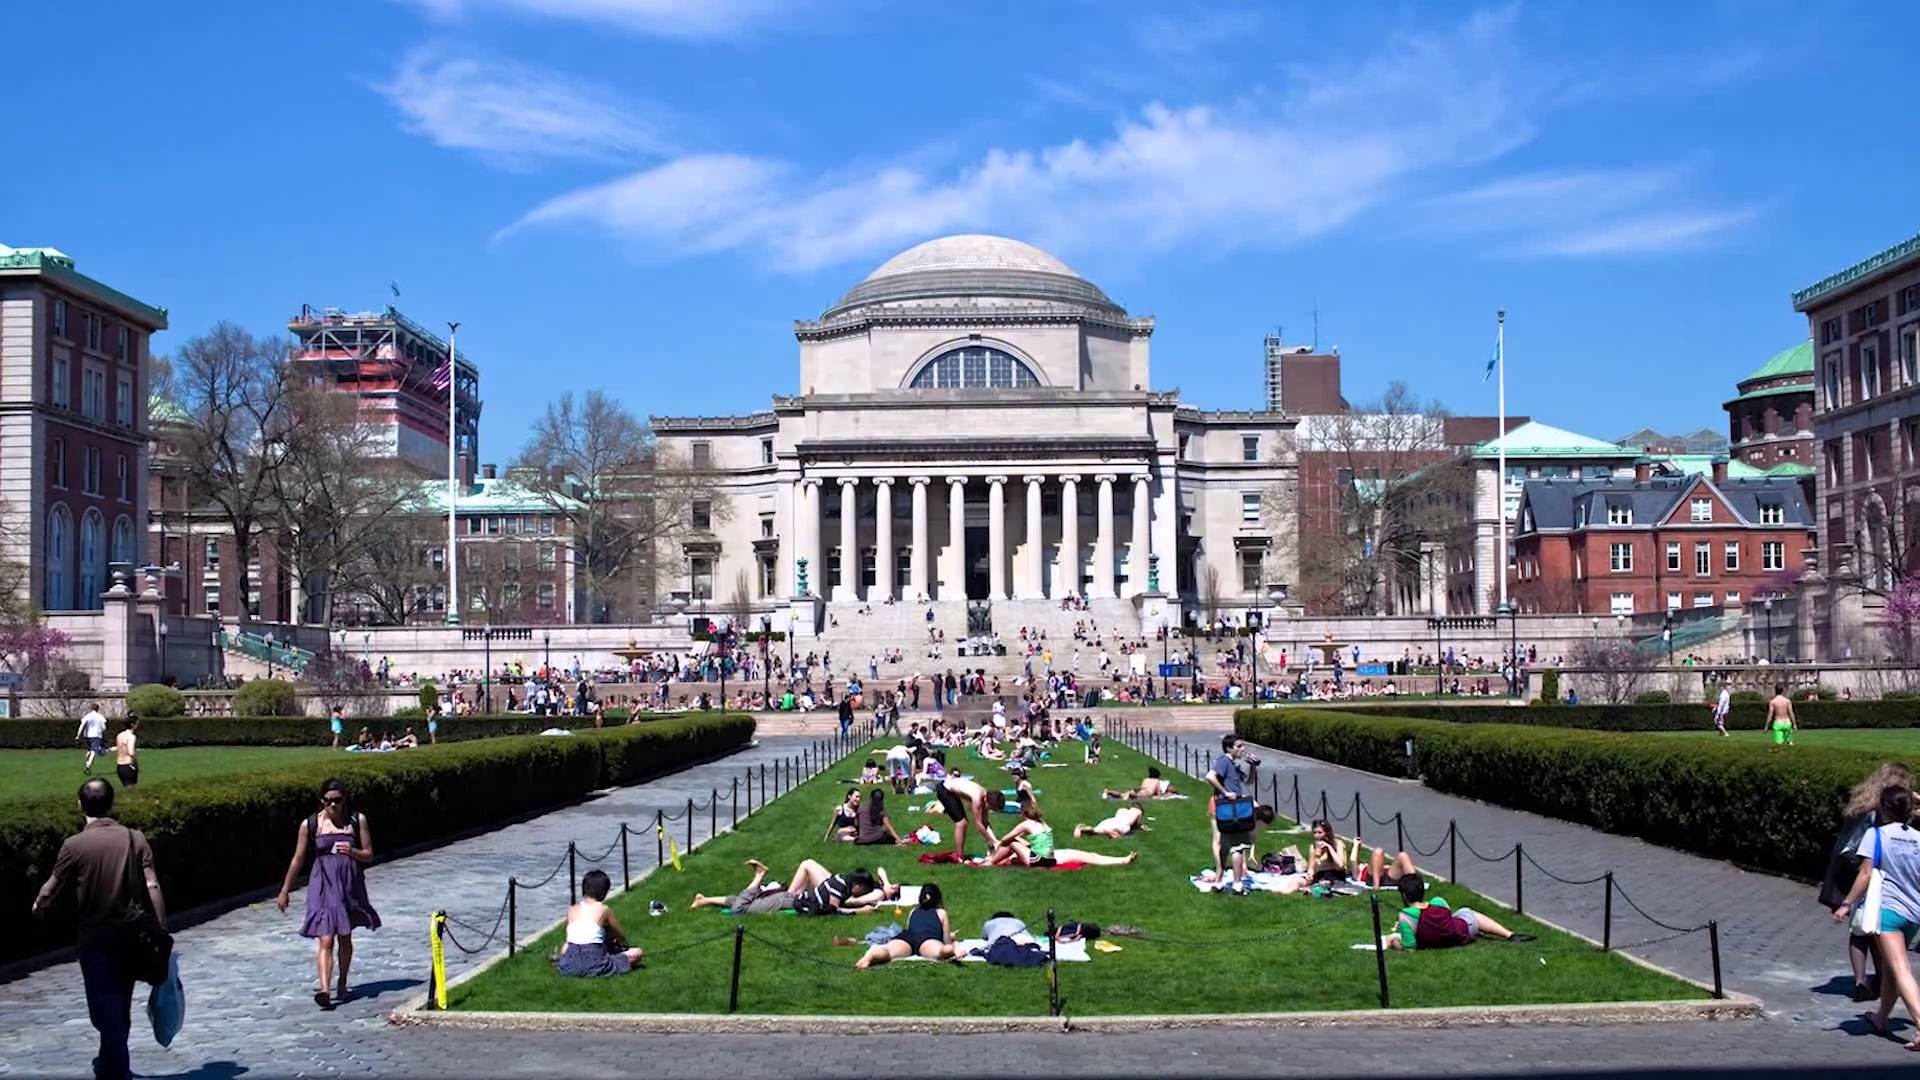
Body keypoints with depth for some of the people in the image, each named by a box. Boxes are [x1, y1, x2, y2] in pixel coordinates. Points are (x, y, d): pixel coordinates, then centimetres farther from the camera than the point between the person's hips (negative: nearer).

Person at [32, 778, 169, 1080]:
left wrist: (38, 908, 20)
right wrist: (162, 932, -3)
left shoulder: (74, 845, -10)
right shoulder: (135, 838, -3)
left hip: (96, 936, -4)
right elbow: (152, 887, -7)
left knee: (105, 1006, 1)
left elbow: (52, 891, -3)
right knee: (121, 1004, 21)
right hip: (132, 933, 4)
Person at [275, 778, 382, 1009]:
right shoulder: (310, 824, -2)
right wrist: (284, 891, 10)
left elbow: (368, 855, 4)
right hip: (323, 887, -2)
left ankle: (342, 983, 34)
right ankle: (324, 990, -24)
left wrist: (351, 851, -18)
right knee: (325, 941, -13)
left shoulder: (357, 820, 0)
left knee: (345, 938, 15)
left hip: (350, 886, 2)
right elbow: (298, 860, 6)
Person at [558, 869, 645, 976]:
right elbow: (621, 936, 12)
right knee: (637, 953, 1)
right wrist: (619, 943, 38)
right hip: (593, 965, -5)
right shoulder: (604, 910, 2)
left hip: (569, 966, 5)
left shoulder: (572, 910, 11)